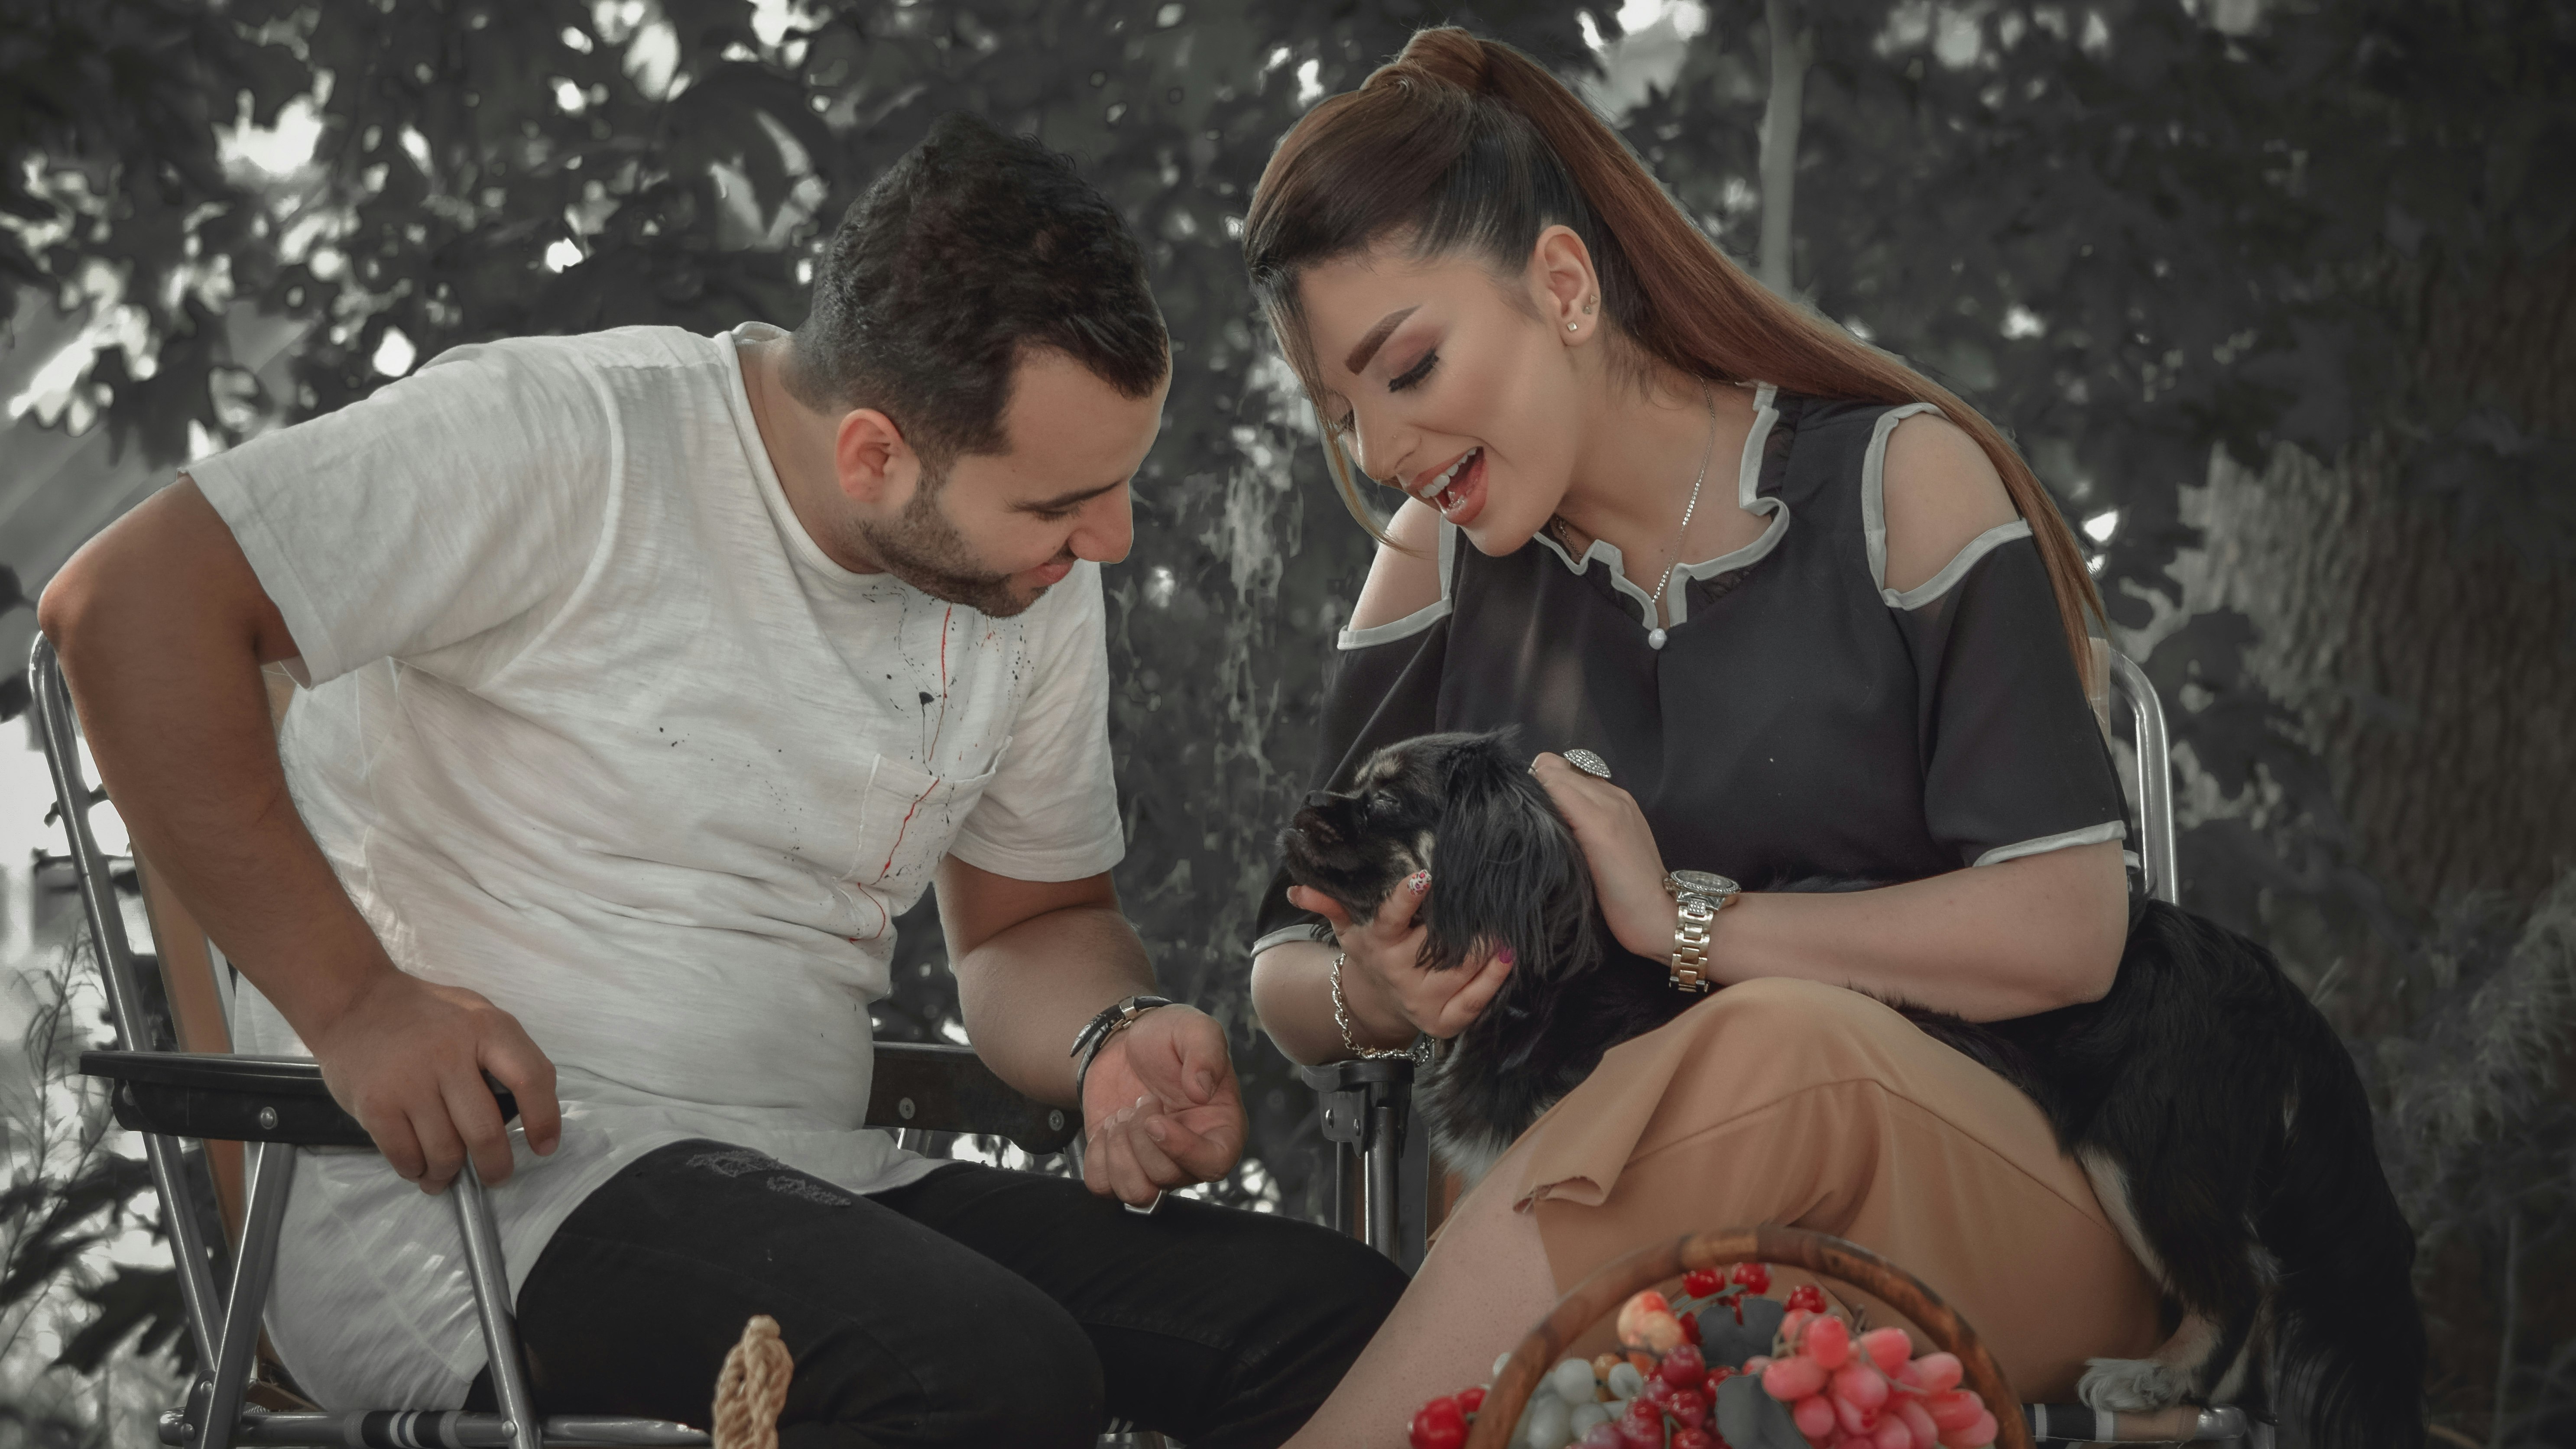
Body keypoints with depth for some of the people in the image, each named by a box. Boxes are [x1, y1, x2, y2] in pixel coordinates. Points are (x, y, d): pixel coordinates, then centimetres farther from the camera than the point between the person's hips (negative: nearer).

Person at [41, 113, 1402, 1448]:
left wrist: (1115, 1042, -4)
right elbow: (131, 600, -17)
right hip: (455, 1185, -7)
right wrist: (354, 1001, -22)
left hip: (806, 1185, 7)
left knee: (1352, 1320, -13)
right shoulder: (566, 442, -12)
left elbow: (1029, 924, 22)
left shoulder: (1040, 578, 9)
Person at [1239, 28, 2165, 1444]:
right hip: (1636, 1247, 2)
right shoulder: (1443, 560, 11)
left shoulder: (1898, 479, -2)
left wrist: (1690, 921, -13)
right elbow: (1285, 973, 13)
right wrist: (1375, 996, -11)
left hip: (2003, 1203, -2)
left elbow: (2067, 929, -11)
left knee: (1781, 1051, -38)